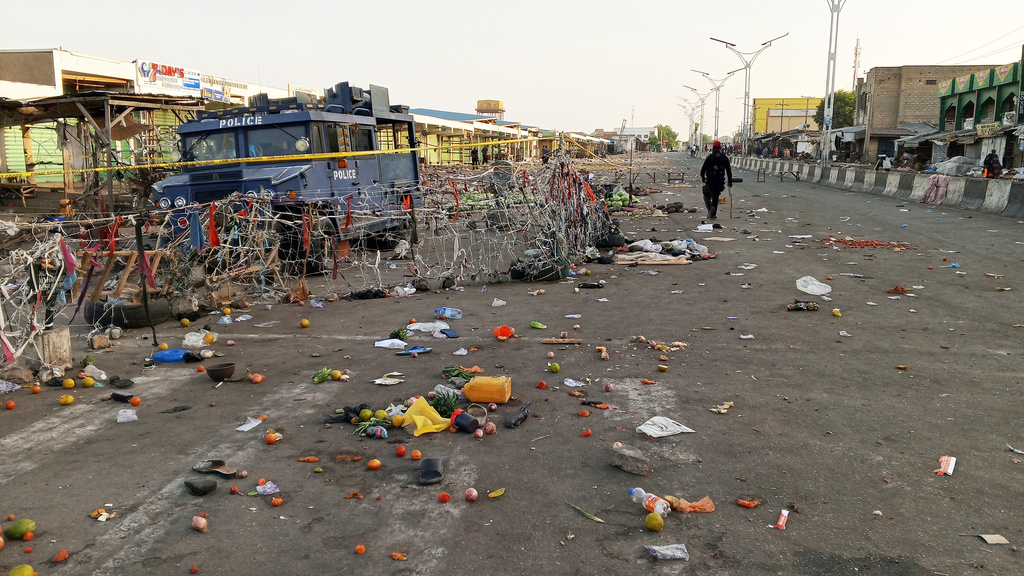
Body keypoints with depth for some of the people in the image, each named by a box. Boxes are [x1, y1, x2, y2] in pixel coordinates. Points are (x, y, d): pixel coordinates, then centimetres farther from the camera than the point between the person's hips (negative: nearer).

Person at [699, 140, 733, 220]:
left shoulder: (709, 157, -6)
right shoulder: (724, 158, 2)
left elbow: (703, 168, -3)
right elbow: (728, 170, 3)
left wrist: (703, 177, 14)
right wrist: (730, 181, 9)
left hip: (710, 180, -3)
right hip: (720, 181, 3)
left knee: (707, 195, 9)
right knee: (716, 196, 12)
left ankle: (710, 207, -20)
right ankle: (713, 214, 13)